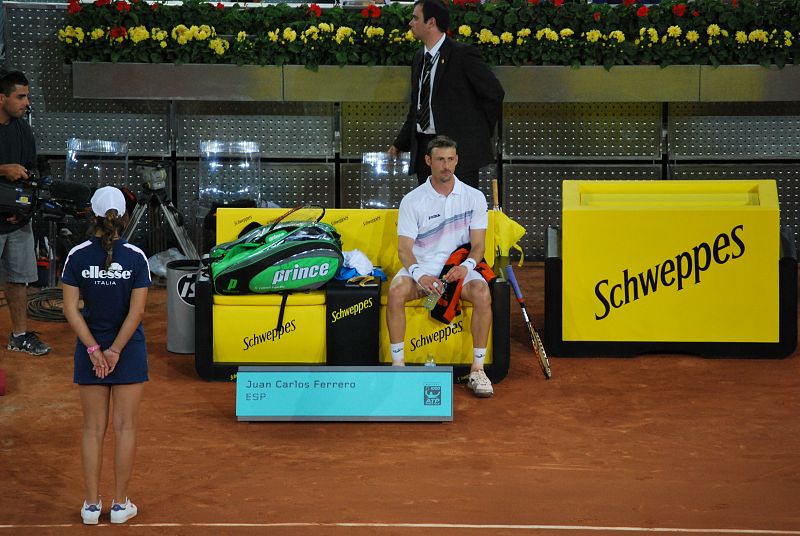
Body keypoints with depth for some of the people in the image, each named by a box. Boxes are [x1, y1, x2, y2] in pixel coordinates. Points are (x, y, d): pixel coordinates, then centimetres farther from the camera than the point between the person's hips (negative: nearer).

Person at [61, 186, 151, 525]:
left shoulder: (77, 255, -6)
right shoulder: (136, 257, -9)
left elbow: (71, 309, -8)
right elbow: (136, 311, -13)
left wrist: (94, 349, -7)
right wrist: (115, 350, -8)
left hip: (90, 350, 1)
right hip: (129, 351, -1)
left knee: (93, 429, 9)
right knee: (124, 428, 7)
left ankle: (92, 505, 13)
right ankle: (120, 504, 13)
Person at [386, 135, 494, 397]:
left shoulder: (474, 197, 4)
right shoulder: (412, 200, 0)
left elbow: (478, 244, 1)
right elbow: (404, 248, -6)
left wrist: (467, 265, -22)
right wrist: (418, 274, -27)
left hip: (459, 268, 0)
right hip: (420, 267, 0)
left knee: (482, 293, -31)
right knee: (396, 291, -32)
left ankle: (477, 370, -23)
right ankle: (398, 366, -22)